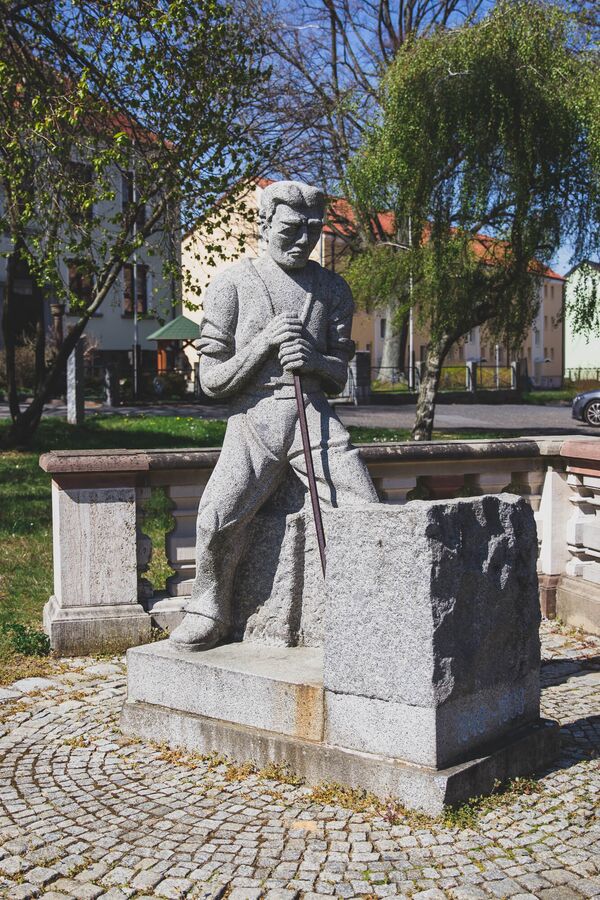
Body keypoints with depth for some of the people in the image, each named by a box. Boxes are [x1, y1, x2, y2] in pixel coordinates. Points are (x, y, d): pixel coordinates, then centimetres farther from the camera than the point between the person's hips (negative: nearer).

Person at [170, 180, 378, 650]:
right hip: (254, 415, -2)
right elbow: (212, 380, 2)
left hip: (314, 413, 3)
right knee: (218, 519, -22)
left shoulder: (333, 289, 14)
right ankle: (209, 609, 4)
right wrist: (264, 343, -12)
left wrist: (314, 360, -6)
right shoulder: (233, 284, 4)